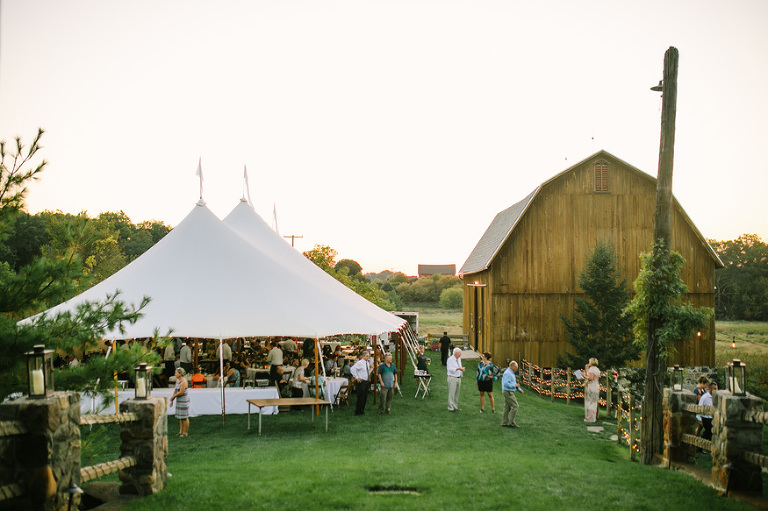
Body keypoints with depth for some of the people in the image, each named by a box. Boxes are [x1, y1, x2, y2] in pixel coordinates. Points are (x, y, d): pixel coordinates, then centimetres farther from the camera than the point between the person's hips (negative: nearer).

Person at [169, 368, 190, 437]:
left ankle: (185, 433, 6)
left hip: (184, 400, -9)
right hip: (179, 400, 9)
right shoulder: (177, 380, 8)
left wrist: (173, 396, -8)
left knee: (184, 417, -1)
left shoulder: (183, 382, -20)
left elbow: (181, 392, -22)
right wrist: (172, 400, 9)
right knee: (180, 417, 13)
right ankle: (181, 431, 20)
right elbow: (175, 390, 12)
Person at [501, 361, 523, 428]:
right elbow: (506, 384, -27)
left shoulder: (511, 373, 14)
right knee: (514, 406, -7)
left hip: (509, 392, 10)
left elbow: (513, 383, 21)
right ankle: (511, 423, -4)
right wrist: (515, 385, -17)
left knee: (507, 408, 10)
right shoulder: (508, 373, -19)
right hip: (508, 392, -10)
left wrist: (520, 390, 10)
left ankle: (504, 423, 11)